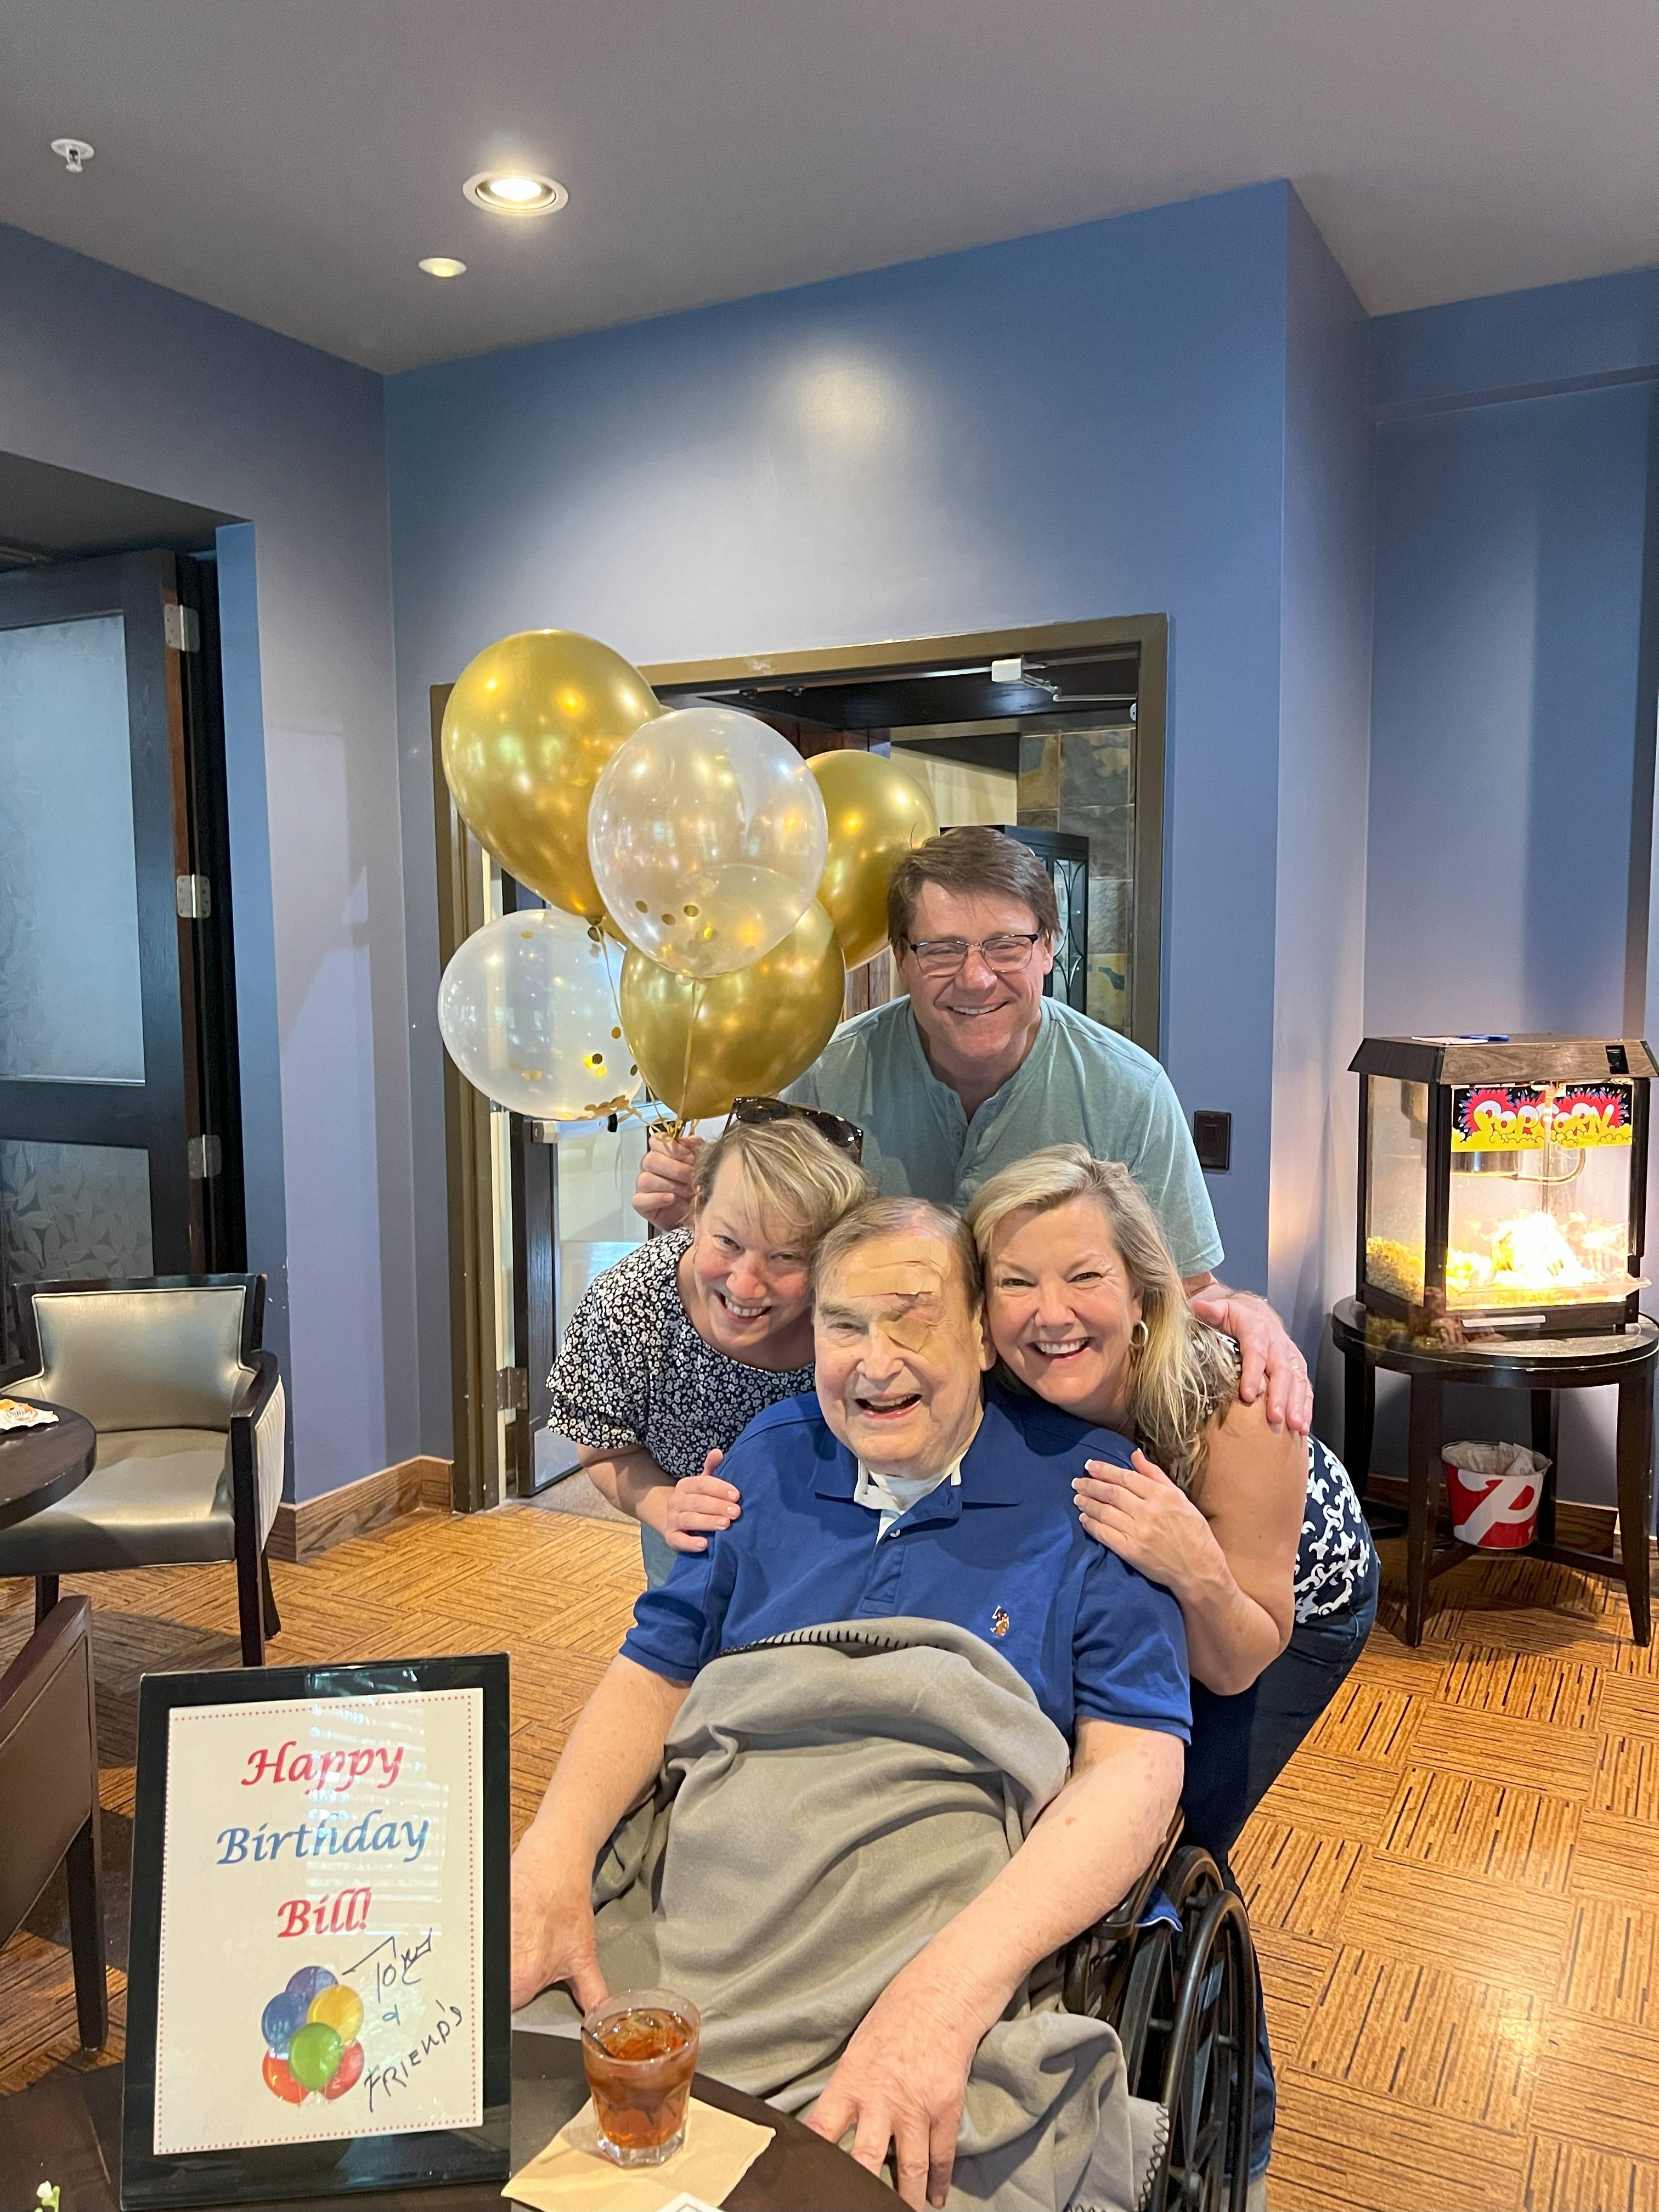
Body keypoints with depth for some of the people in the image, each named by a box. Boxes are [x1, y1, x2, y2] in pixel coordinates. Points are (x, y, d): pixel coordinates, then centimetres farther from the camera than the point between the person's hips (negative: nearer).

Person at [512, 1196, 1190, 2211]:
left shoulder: (1086, 1488, -4)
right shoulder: (772, 1457, 10)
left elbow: (1136, 1767, -12)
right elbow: (655, 1673, 10)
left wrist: (950, 1985, -26)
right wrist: (549, 1862, -9)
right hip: (705, 1929, 4)